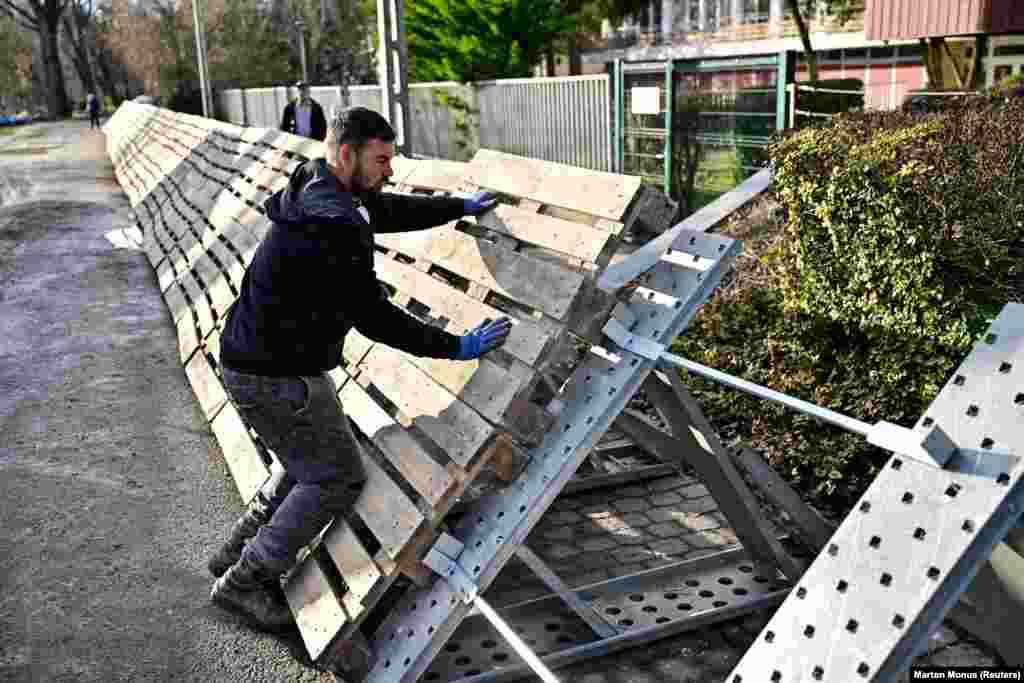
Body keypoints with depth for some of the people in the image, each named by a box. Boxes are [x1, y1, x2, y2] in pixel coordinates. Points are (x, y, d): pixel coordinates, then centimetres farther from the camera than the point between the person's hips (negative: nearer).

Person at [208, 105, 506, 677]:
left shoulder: (321, 193, 6)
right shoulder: (334, 225, -26)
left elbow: (392, 211, 23)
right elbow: (374, 316, -24)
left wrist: (461, 207, 31)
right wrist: (455, 347, -17)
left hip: (255, 361, 10)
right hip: (279, 377, -10)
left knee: (313, 463, 23)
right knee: (339, 479, 2)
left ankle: (237, 552, 32)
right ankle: (245, 581, 12)